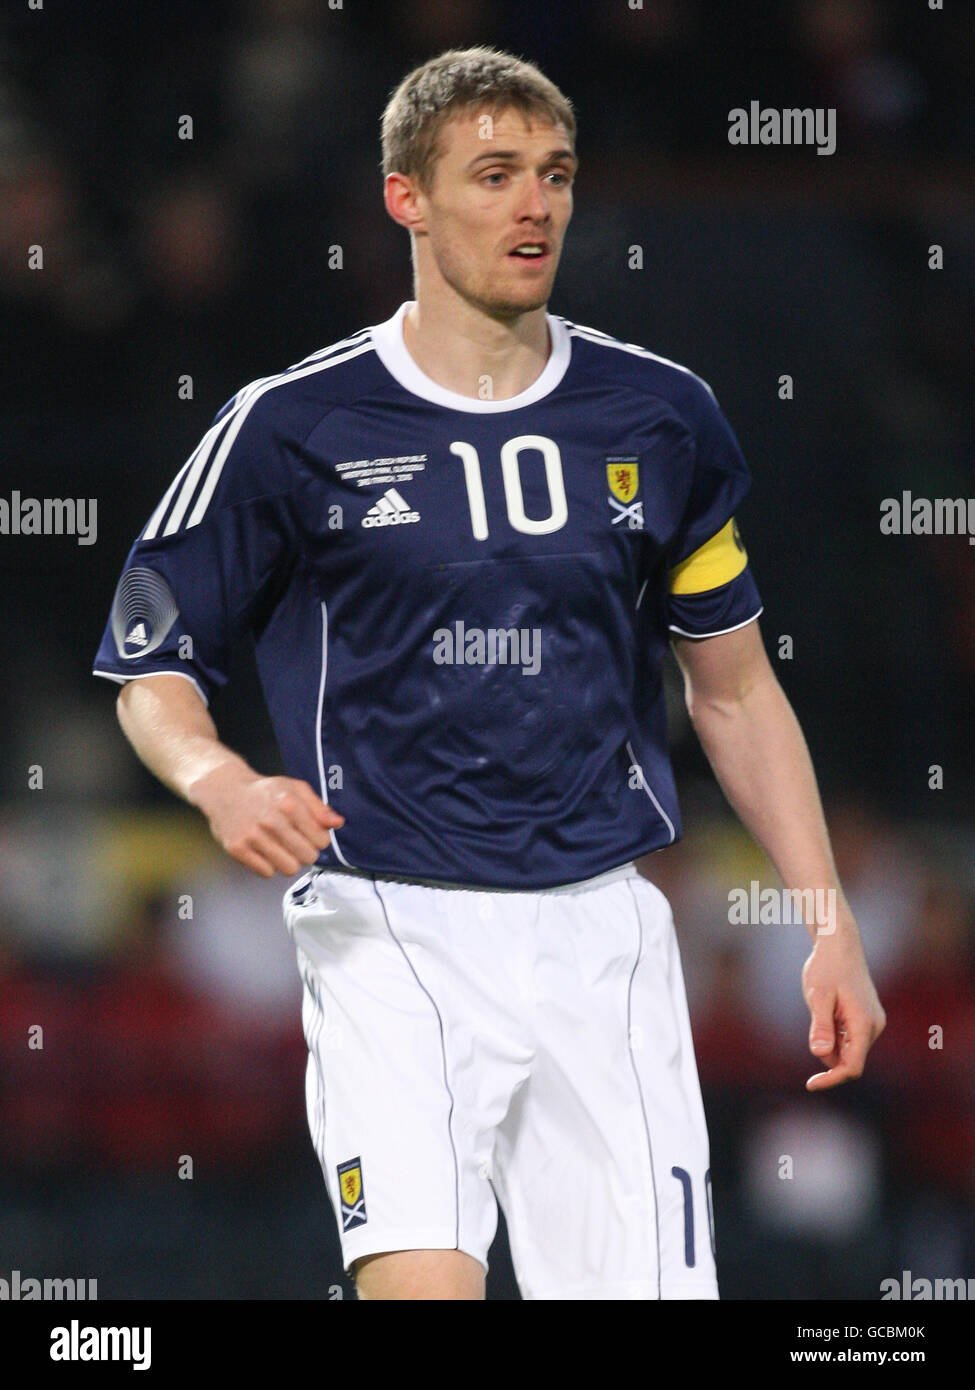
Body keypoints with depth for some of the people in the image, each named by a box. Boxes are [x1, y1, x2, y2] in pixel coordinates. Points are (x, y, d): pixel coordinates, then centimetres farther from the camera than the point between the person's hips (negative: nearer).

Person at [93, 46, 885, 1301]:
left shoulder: (659, 419, 9)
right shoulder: (291, 427, -1)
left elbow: (733, 689, 17)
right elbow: (153, 667, 6)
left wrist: (828, 926, 11)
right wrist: (221, 783, -16)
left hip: (603, 927, 3)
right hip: (393, 926, -3)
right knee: (418, 1278, -24)